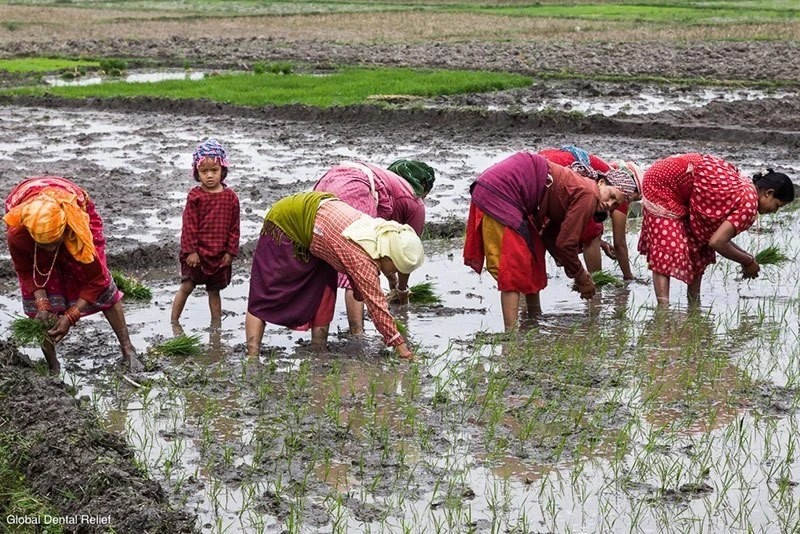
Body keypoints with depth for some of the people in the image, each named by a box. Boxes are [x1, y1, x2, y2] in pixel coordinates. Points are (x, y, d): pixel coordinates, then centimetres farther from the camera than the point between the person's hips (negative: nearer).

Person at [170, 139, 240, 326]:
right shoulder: (195, 196, -8)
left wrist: (230, 252, 0)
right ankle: (173, 322, 12)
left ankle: (216, 324, 23)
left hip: (220, 255, 2)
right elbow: (189, 226, -8)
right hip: (197, 253, -2)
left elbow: (234, 227, 3)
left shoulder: (230, 197, -1)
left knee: (214, 291, 14)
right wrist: (190, 251, -11)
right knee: (186, 287, 2)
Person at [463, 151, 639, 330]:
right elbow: (565, 243, -13)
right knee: (513, 268, -11)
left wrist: (579, 274, 14)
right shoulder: (587, 196, -14)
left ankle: (535, 321, 33)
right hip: (499, 193, -11)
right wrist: (580, 277, 2)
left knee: (534, 256, 21)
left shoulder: (577, 186, 15)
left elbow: (552, 235, 16)